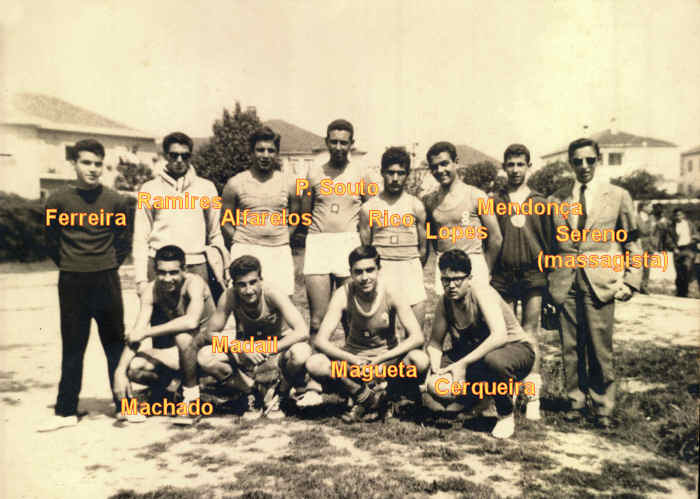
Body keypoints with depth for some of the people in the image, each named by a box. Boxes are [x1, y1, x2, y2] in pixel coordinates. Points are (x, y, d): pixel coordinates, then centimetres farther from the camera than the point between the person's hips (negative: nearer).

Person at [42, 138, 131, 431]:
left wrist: (110, 266, 4)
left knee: (115, 344, 7)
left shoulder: (115, 201, 1)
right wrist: (69, 265, 7)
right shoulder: (58, 201, 0)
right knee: (72, 348, 7)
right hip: (72, 284, 0)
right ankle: (66, 411, 16)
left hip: (107, 281, 0)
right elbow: (52, 242, 9)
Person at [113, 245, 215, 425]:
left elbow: (191, 321, -40)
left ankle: (192, 398, -17)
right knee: (135, 367, -20)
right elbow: (135, 334, -13)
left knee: (182, 335, -37)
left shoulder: (194, 282, -23)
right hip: (179, 351, 5)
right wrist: (120, 371, -26)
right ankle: (167, 384, 14)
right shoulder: (152, 290, -9)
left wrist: (146, 332, -33)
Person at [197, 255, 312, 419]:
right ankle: (253, 392, -5)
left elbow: (302, 332, -33)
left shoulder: (273, 294, -27)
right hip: (246, 348, 3)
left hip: (278, 347, -2)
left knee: (301, 352, -36)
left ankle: (273, 392, -7)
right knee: (205, 357, -21)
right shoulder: (229, 297, -21)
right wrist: (241, 348, -29)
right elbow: (212, 332, -12)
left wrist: (268, 350, -39)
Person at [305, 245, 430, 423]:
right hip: (354, 356, 1)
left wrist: (381, 359, -34)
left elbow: (417, 337, -22)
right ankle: (368, 398, -7)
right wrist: (353, 360, -39)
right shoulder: (343, 295, -18)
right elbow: (320, 340, -22)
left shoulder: (391, 293, -18)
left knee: (420, 360, -32)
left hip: (387, 357, -1)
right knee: (314, 364, -27)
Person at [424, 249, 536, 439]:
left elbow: (499, 336, -35)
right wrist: (437, 370, -17)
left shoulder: (481, 291, -22)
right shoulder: (444, 302, -5)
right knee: (437, 388, -17)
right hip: (476, 353, 6)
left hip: (515, 347, -6)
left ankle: (506, 415, -11)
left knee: (494, 360, -42)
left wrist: (463, 363, -35)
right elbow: (434, 342, 3)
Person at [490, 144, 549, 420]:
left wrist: (550, 280, 6)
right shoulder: (493, 202, 10)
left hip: (533, 274, -1)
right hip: (503, 276, 1)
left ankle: (533, 397, 2)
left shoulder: (539, 202, 9)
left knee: (530, 334, -2)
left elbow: (547, 242, 10)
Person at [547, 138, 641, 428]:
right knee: (570, 347, 7)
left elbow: (632, 243, 9)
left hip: (600, 282, -2)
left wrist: (631, 281, 2)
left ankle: (603, 408, 16)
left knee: (600, 348, 0)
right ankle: (575, 401, 22)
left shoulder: (618, 196, 6)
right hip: (565, 283, 2)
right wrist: (548, 284, 9)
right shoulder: (556, 200, 9)